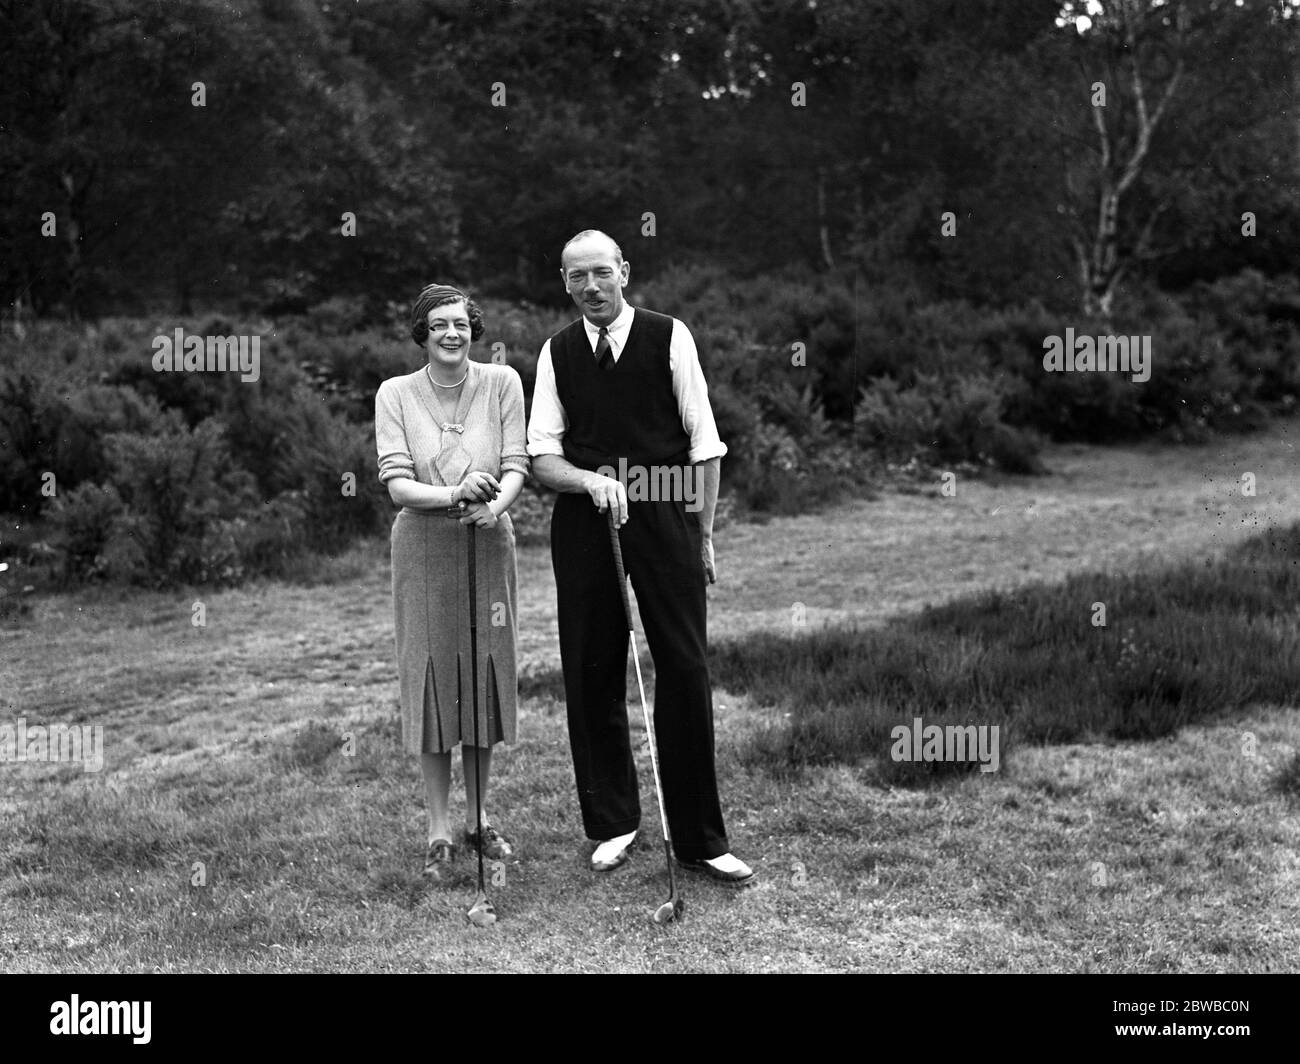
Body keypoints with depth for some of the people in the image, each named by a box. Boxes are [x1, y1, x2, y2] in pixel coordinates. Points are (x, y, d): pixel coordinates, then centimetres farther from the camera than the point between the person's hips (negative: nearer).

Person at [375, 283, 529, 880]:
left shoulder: (501, 383, 1)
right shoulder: (395, 394, -1)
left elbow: (516, 466, -5)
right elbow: (396, 483, -9)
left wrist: (493, 505, -26)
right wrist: (454, 494, -27)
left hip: (487, 545, 1)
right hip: (424, 547, -1)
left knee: (486, 674, 7)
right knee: (430, 675, 1)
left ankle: (477, 819, 23)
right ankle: (439, 829, 12)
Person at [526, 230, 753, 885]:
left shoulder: (669, 337, 1)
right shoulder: (556, 352, 8)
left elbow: (703, 444, 1)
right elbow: (542, 457, 5)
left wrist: (703, 535, -2)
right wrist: (591, 480, -16)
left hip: (664, 517, -2)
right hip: (584, 522, 3)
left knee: (685, 672, -3)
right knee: (592, 676, 5)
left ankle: (700, 838, 6)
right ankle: (612, 823, 21)